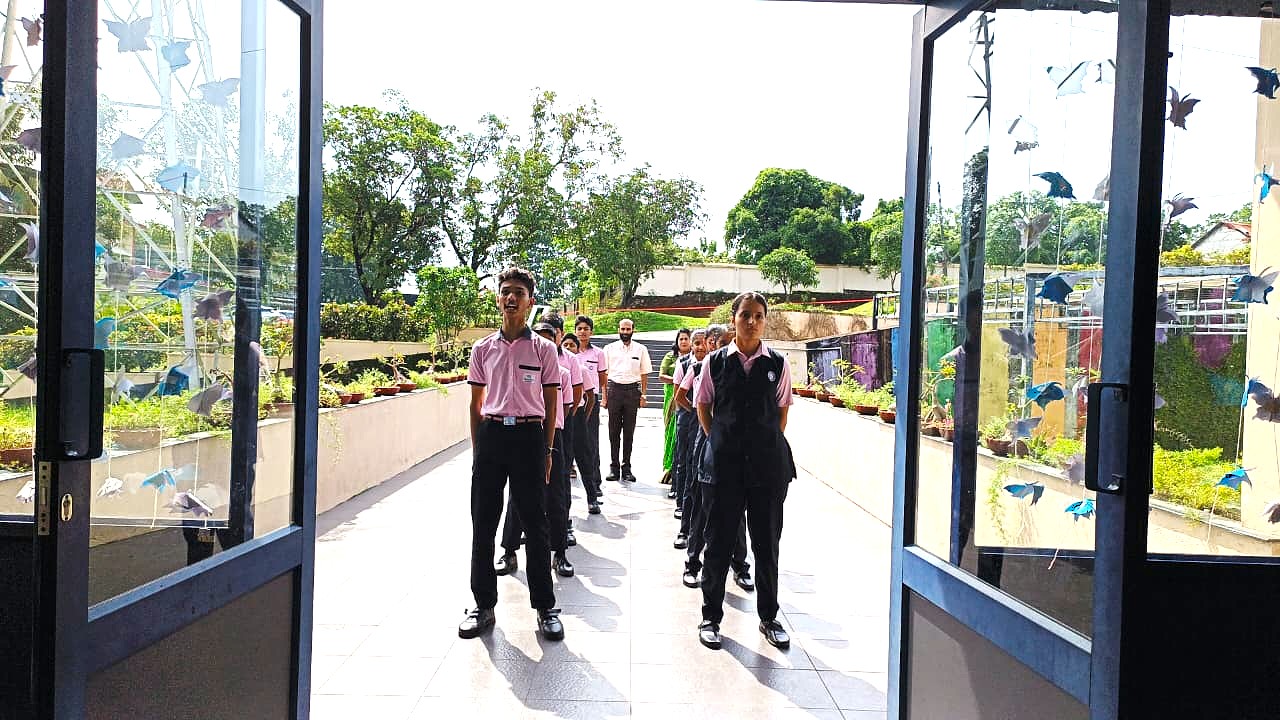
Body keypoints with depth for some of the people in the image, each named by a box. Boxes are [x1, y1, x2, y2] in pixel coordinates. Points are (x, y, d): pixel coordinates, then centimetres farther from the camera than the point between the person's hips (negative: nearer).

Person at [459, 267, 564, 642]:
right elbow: (476, 403, 12)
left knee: (535, 523, 3)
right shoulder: (483, 349, 8)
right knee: (483, 523, 7)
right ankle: (484, 604, 20)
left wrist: (547, 450, 2)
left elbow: (551, 404, 5)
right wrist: (477, 448, 8)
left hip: (529, 435, -2)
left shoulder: (543, 348, 2)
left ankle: (545, 607, 15)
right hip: (491, 434, 2)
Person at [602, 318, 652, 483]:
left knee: (629, 431, 4)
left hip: (632, 390, 0)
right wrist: (604, 395, -1)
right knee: (614, 431, 2)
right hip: (614, 388, 0)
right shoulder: (609, 348, 7)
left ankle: (626, 468, 11)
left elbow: (644, 374, 10)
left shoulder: (641, 349, 8)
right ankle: (614, 467, 9)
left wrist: (643, 395, 2)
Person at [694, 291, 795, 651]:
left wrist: (769, 446, 4)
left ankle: (768, 617, 26)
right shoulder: (715, 362, 1)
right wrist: (719, 443, 6)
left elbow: (782, 411, 9)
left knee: (767, 541, 10)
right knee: (719, 539, 7)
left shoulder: (778, 364, 2)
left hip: (767, 461, 1)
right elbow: (703, 405, 9)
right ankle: (710, 616, 21)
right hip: (725, 460, -1)